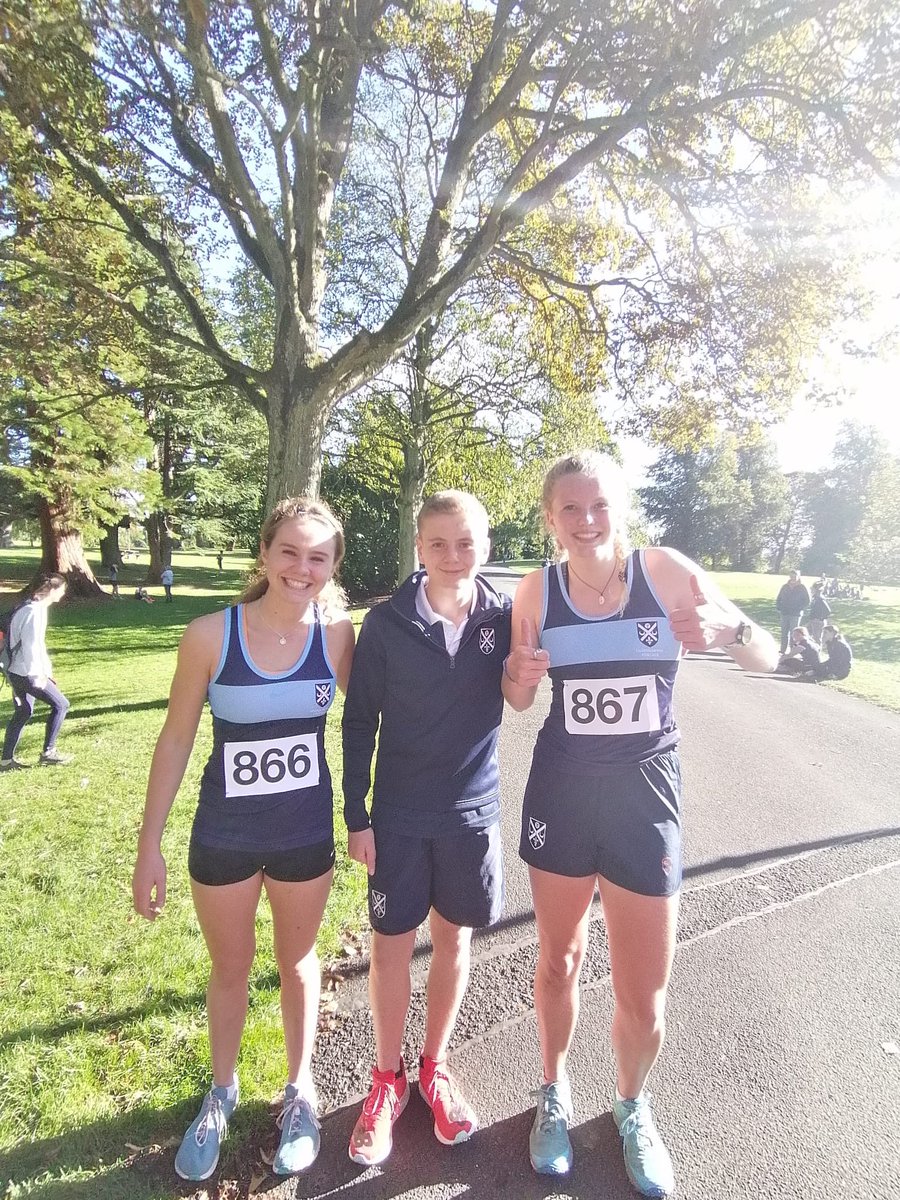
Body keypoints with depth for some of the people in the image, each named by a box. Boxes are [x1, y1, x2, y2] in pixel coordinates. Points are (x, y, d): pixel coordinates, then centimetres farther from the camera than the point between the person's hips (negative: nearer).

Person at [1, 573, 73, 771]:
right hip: (27, 673, -10)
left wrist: (46, 670, 20)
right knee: (60, 704, -3)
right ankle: (48, 753, 3)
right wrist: (39, 675, -21)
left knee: (23, 713, 17)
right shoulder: (34, 611, -19)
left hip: (18, 672, 10)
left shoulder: (36, 608, 12)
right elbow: (31, 645, -23)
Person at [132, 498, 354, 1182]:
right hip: (224, 836, 0)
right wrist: (149, 844, -4)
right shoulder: (211, 635, -17)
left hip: (306, 833, 0)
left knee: (297, 964, 22)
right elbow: (176, 739, -8)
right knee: (230, 970, 22)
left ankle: (300, 1089, 47)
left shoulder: (337, 634, -13)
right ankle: (221, 1094, 50)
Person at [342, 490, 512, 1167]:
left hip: (473, 809, 2)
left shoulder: (504, 618, -6)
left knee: (454, 938, 16)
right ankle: (388, 1079, 35)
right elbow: (360, 722, -4)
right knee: (392, 944, 11)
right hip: (400, 812, -1)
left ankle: (434, 1067, 39)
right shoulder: (387, 621, -10)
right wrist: (356, 816, -4)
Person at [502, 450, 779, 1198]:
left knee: (646, 993, 10)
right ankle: (555, 1094, 47)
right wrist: (521, 673, -18)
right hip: (562, 791, 1)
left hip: (646, 794, 0)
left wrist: (729, 627, -25)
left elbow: (769, 660, -3)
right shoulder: (537, 591, -7)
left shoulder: (668, 572, -11)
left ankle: (631, 1106, 43)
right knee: (559, 959, 19)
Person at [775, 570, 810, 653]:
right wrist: (779, 609, 4)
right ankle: (783, 651, 13)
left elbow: (807, 600, -2)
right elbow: (778, 599, 16)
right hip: (784, 614, 4)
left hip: (796, 615, -4)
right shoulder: (784, 587, 10)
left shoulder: (802, 587, -1)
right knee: (784, 633, 7)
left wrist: (799, 609, -10)